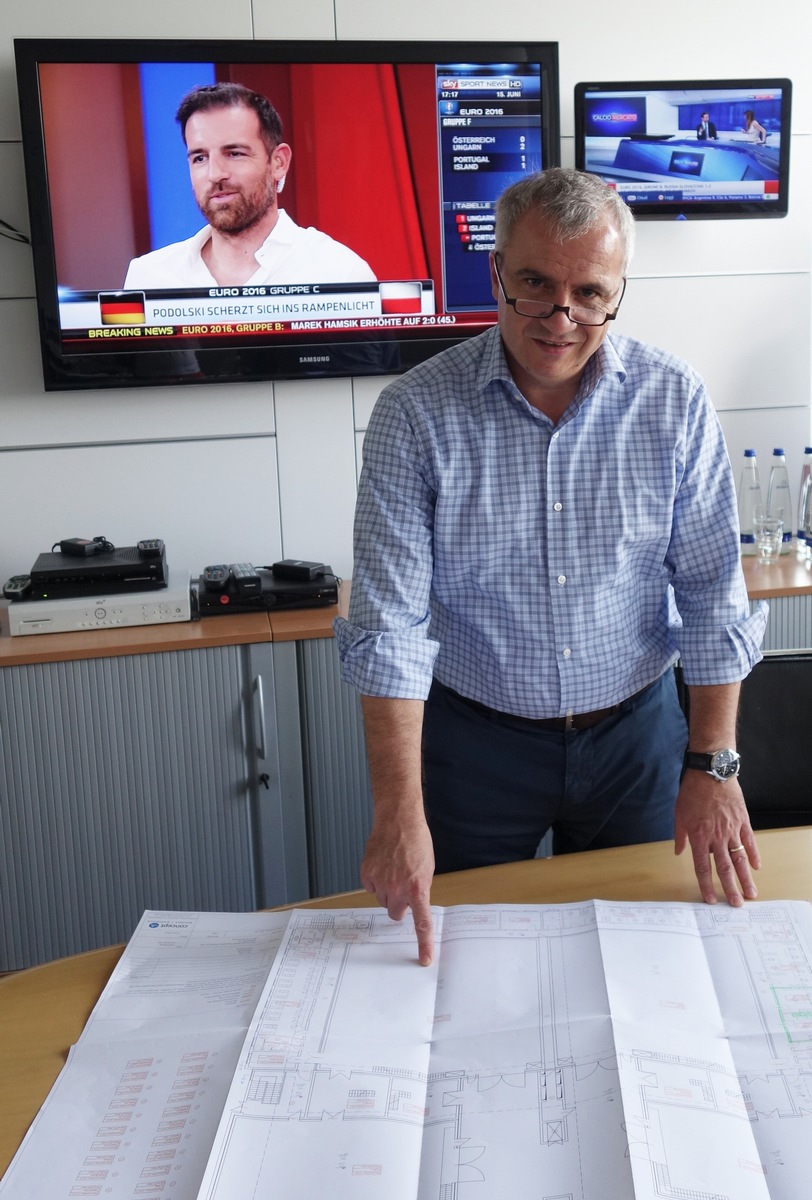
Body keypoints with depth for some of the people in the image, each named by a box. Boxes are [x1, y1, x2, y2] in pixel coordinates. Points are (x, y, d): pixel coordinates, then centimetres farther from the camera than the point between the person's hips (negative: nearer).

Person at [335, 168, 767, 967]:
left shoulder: (674, 402, -8)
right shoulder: (415, 413, -14)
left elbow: (712, 593, -4)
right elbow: (390, 621, -18)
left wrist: (713, 765, -8)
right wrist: (399, 813, -23)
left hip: (634, 732, 2)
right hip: (472, 741, -1)